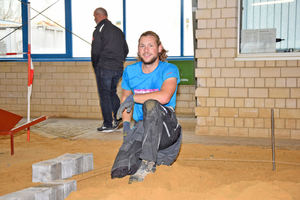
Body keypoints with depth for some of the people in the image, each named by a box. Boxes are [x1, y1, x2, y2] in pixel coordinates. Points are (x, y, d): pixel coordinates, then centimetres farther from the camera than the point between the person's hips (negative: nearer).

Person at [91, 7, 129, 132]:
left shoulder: (99, 30, -7)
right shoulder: (118, 31, 14)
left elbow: (95, 51, -10)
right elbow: (126, 50, 16)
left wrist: (95, 66, 4)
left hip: (104, 68, -7)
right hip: (118, 69, 7)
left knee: (104, 95, 1)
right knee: (112, 92, 20)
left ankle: (108, 125, 3)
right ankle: (118, 118, 12)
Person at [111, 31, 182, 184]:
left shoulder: (169, 70, -7)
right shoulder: (130, 71, 8)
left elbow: (164, 97, -28)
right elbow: (125, 98, 25)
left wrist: (133, 98, -17)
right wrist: (126, 124, 9)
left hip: (166, 128, -4)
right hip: (141, 128, 5)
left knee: (151, 104, -38)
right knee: (119, 171, -17)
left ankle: (148, 163, -27)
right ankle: (158, 157, 12)